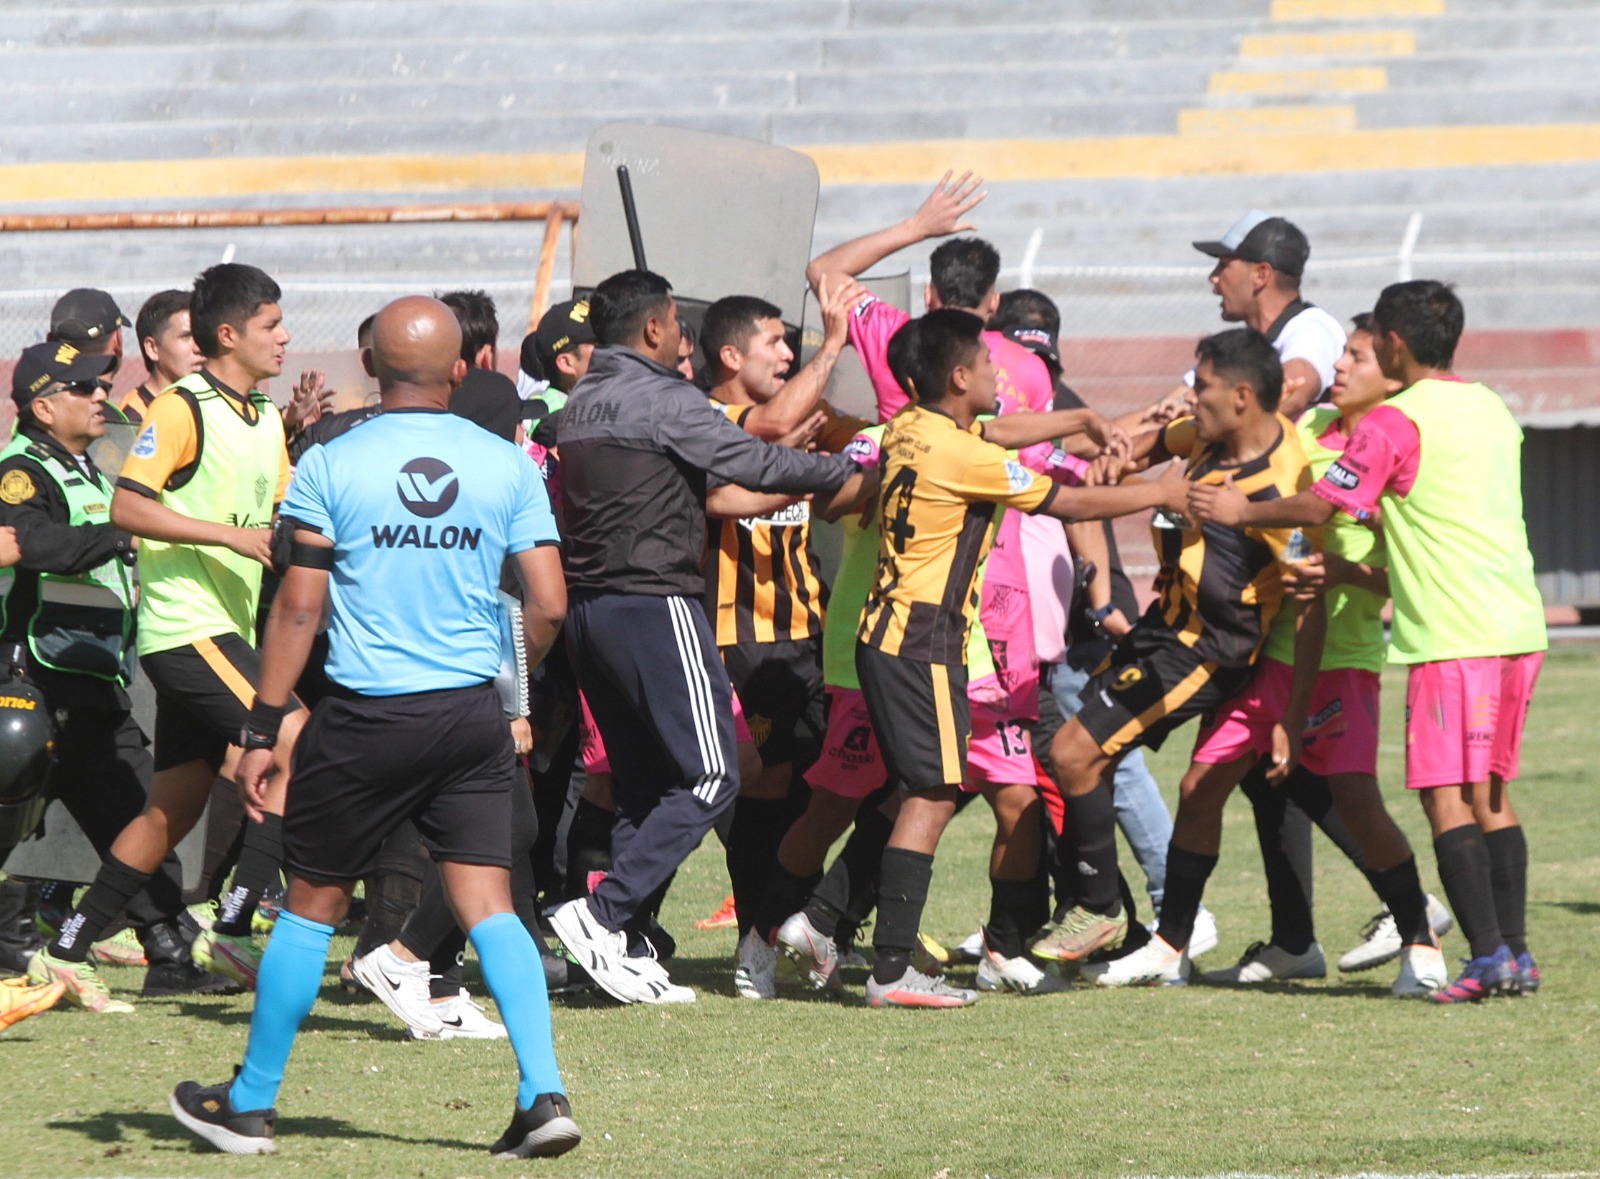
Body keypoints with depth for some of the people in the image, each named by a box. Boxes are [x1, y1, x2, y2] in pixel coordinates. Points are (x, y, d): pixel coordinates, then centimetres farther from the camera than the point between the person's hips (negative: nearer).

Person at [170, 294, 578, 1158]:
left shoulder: (331, 466, -6)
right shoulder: (507, 466, 1)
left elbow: (298, 608, -7)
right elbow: (549, 606, -1)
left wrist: (263, 730, -1)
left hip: (366, 718, -2)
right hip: (472, 717, 2)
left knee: (311, 905, 9)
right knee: (488, 906, 3)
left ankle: (249, 1106, 19)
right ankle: (543, 1094, -11)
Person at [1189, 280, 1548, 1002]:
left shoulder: (1394, 423, -8)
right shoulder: (1492, 410, 16)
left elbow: (1319, 508, -4)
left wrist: (1241, 512, 12)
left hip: (1453, 637, -8)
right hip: (1518, 628, 8)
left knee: (1446, 794, -6)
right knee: (1490, 792, 13)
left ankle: (1489, 956, -14)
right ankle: (1515, 951, 10)